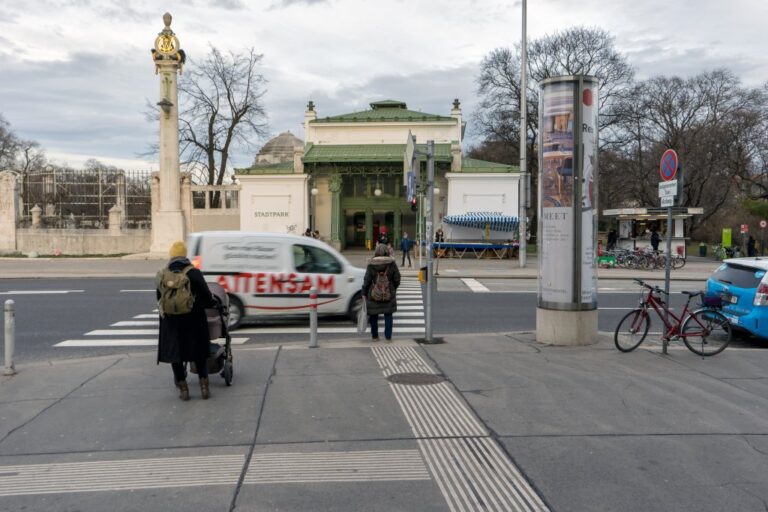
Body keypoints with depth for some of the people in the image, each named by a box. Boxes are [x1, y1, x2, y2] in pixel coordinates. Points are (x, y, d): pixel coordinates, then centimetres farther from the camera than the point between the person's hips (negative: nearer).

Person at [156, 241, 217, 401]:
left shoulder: (161, 275, 4)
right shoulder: (193, 273, -9)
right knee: (199, 353, 12)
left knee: (175, 353, 12)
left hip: (170, 321, 2)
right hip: (192, 320, -2)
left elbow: (160, 299, 13)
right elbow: (206, 297, -10)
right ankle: (204, 386, 12)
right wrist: (214, 303, 10)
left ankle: (183, 388, 14)